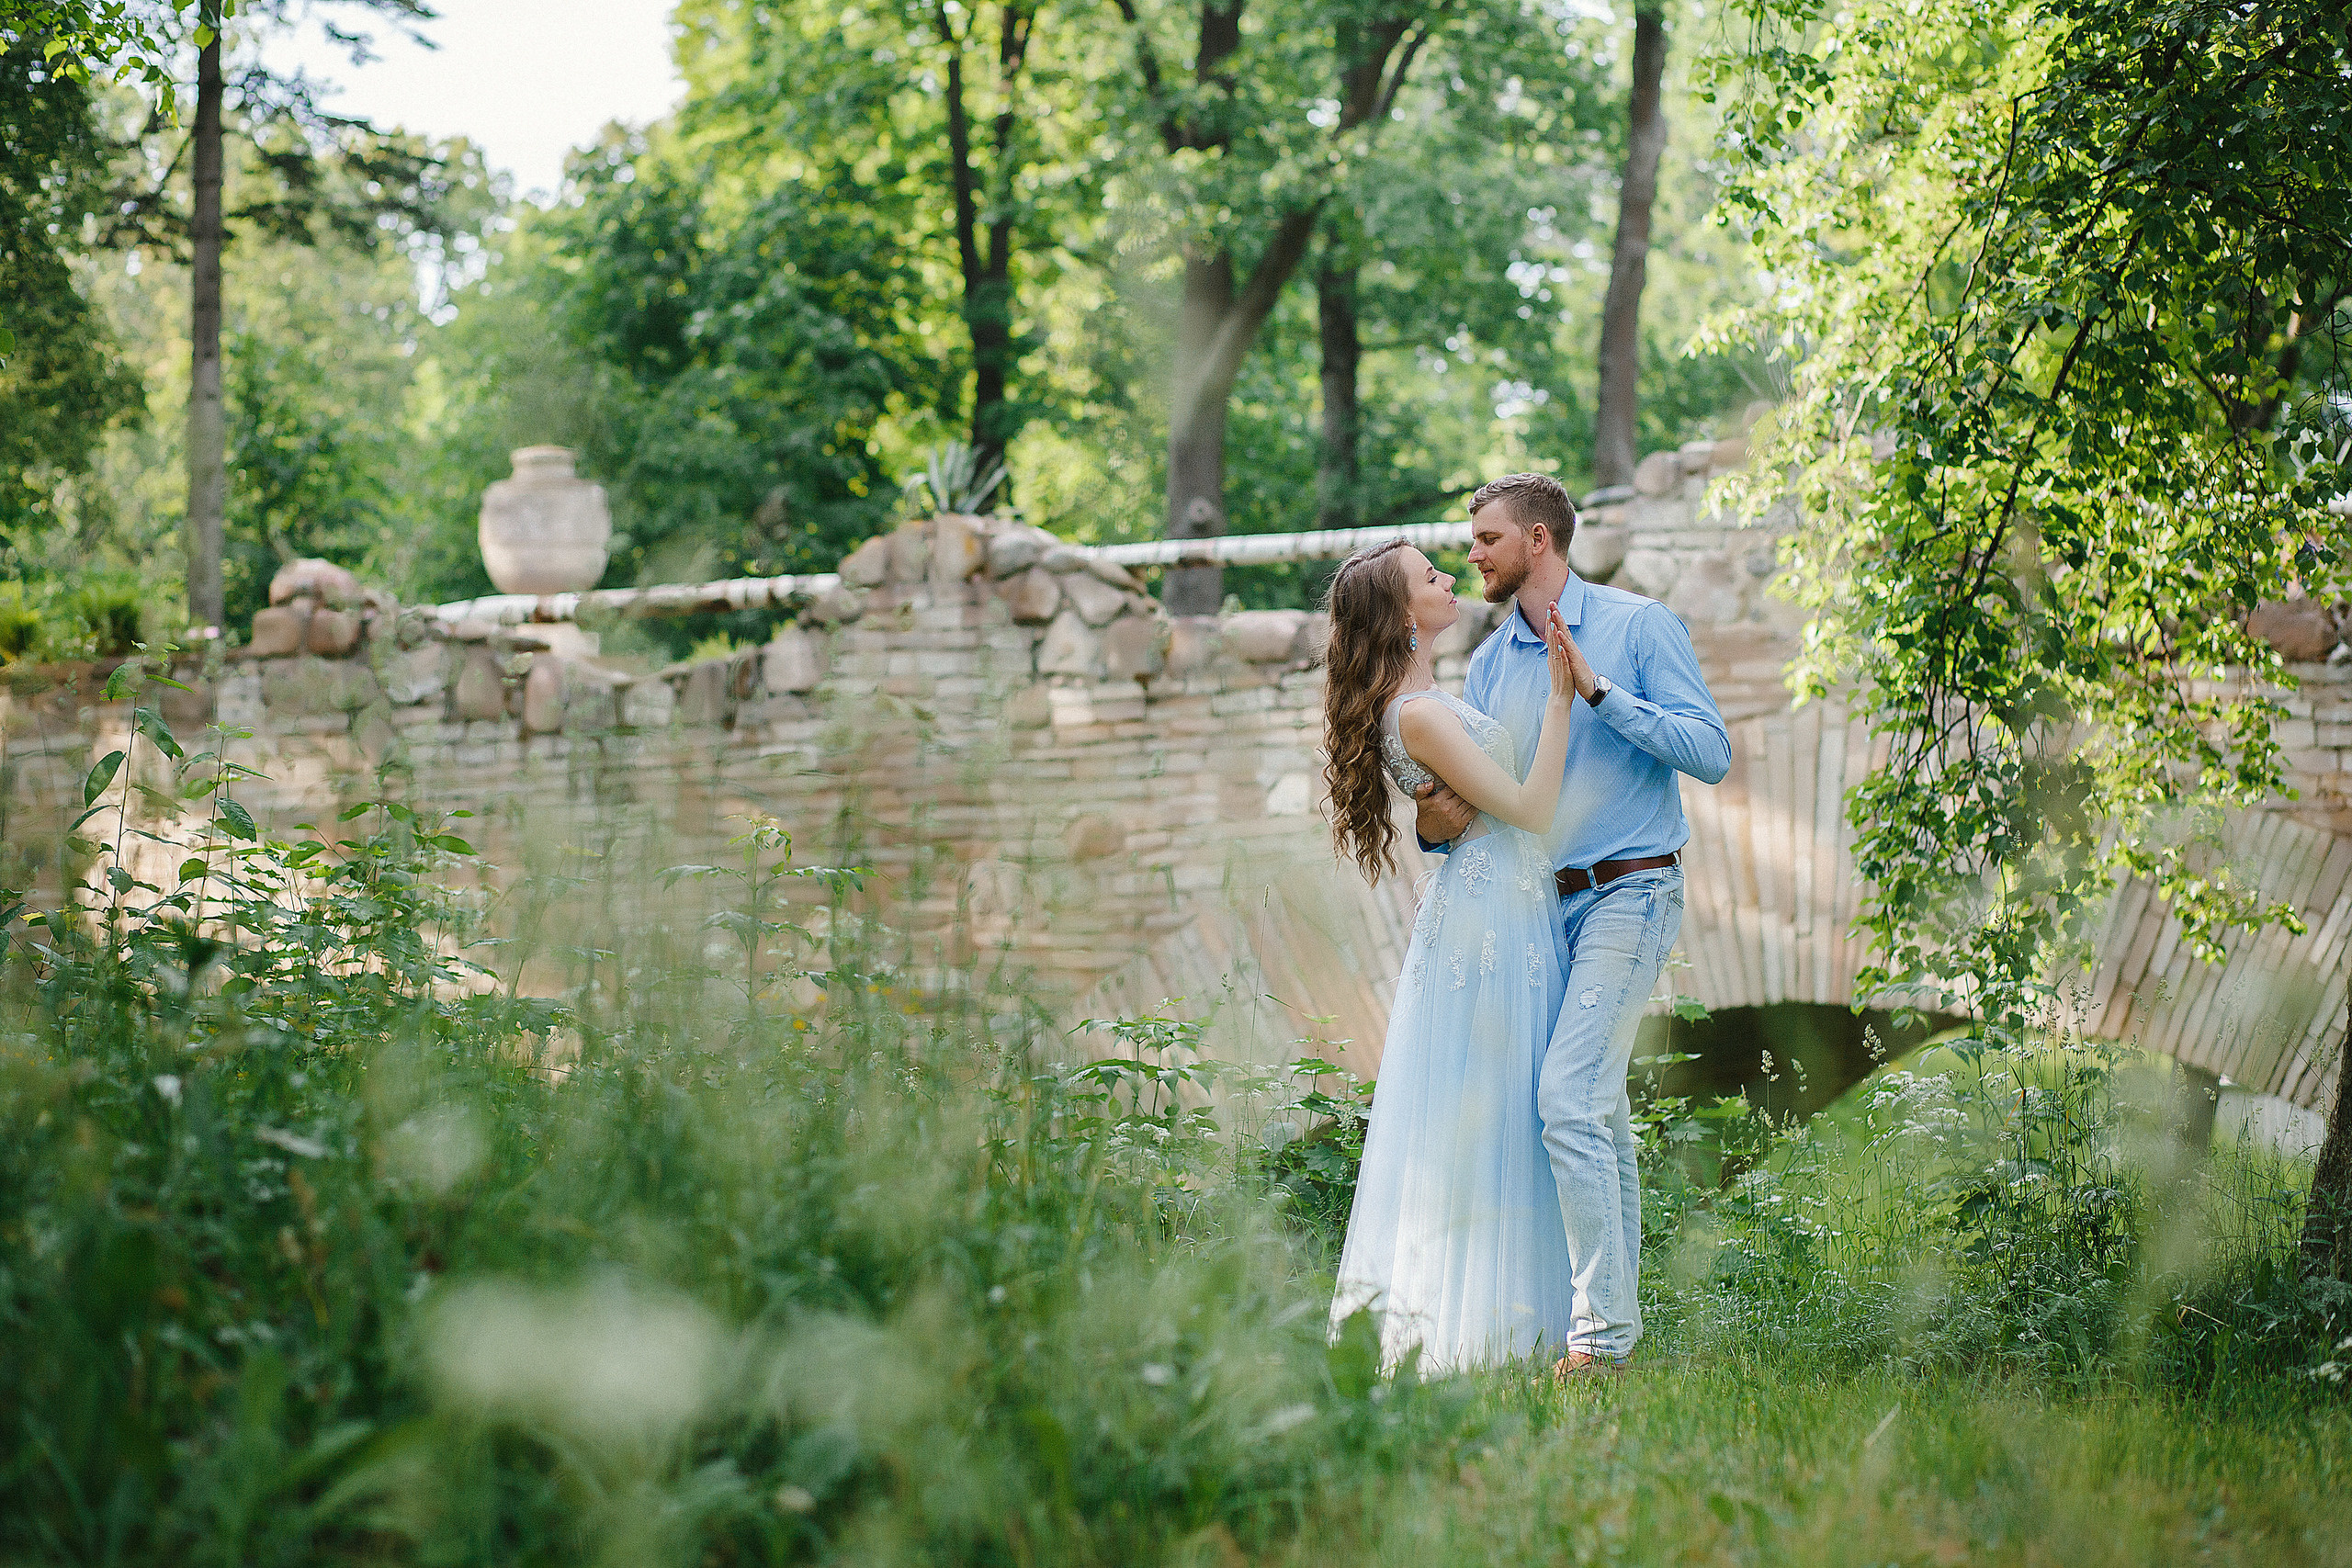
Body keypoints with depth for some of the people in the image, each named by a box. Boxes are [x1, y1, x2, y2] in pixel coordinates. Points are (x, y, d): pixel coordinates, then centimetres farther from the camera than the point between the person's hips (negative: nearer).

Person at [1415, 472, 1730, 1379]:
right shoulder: (1490, 664, 13)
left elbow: (1711, 753, -12)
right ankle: (1617, 1317, 12)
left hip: (1629, 894, -6)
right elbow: (1474, 792, 12)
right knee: (1600, 1111, 7)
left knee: (1567, 1094, -18)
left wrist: (1598, 689, -19)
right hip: (1542, 904, 6)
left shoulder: (1638, 625, -4)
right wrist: (1434, 823, -12)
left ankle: (1602, 1330, -17)